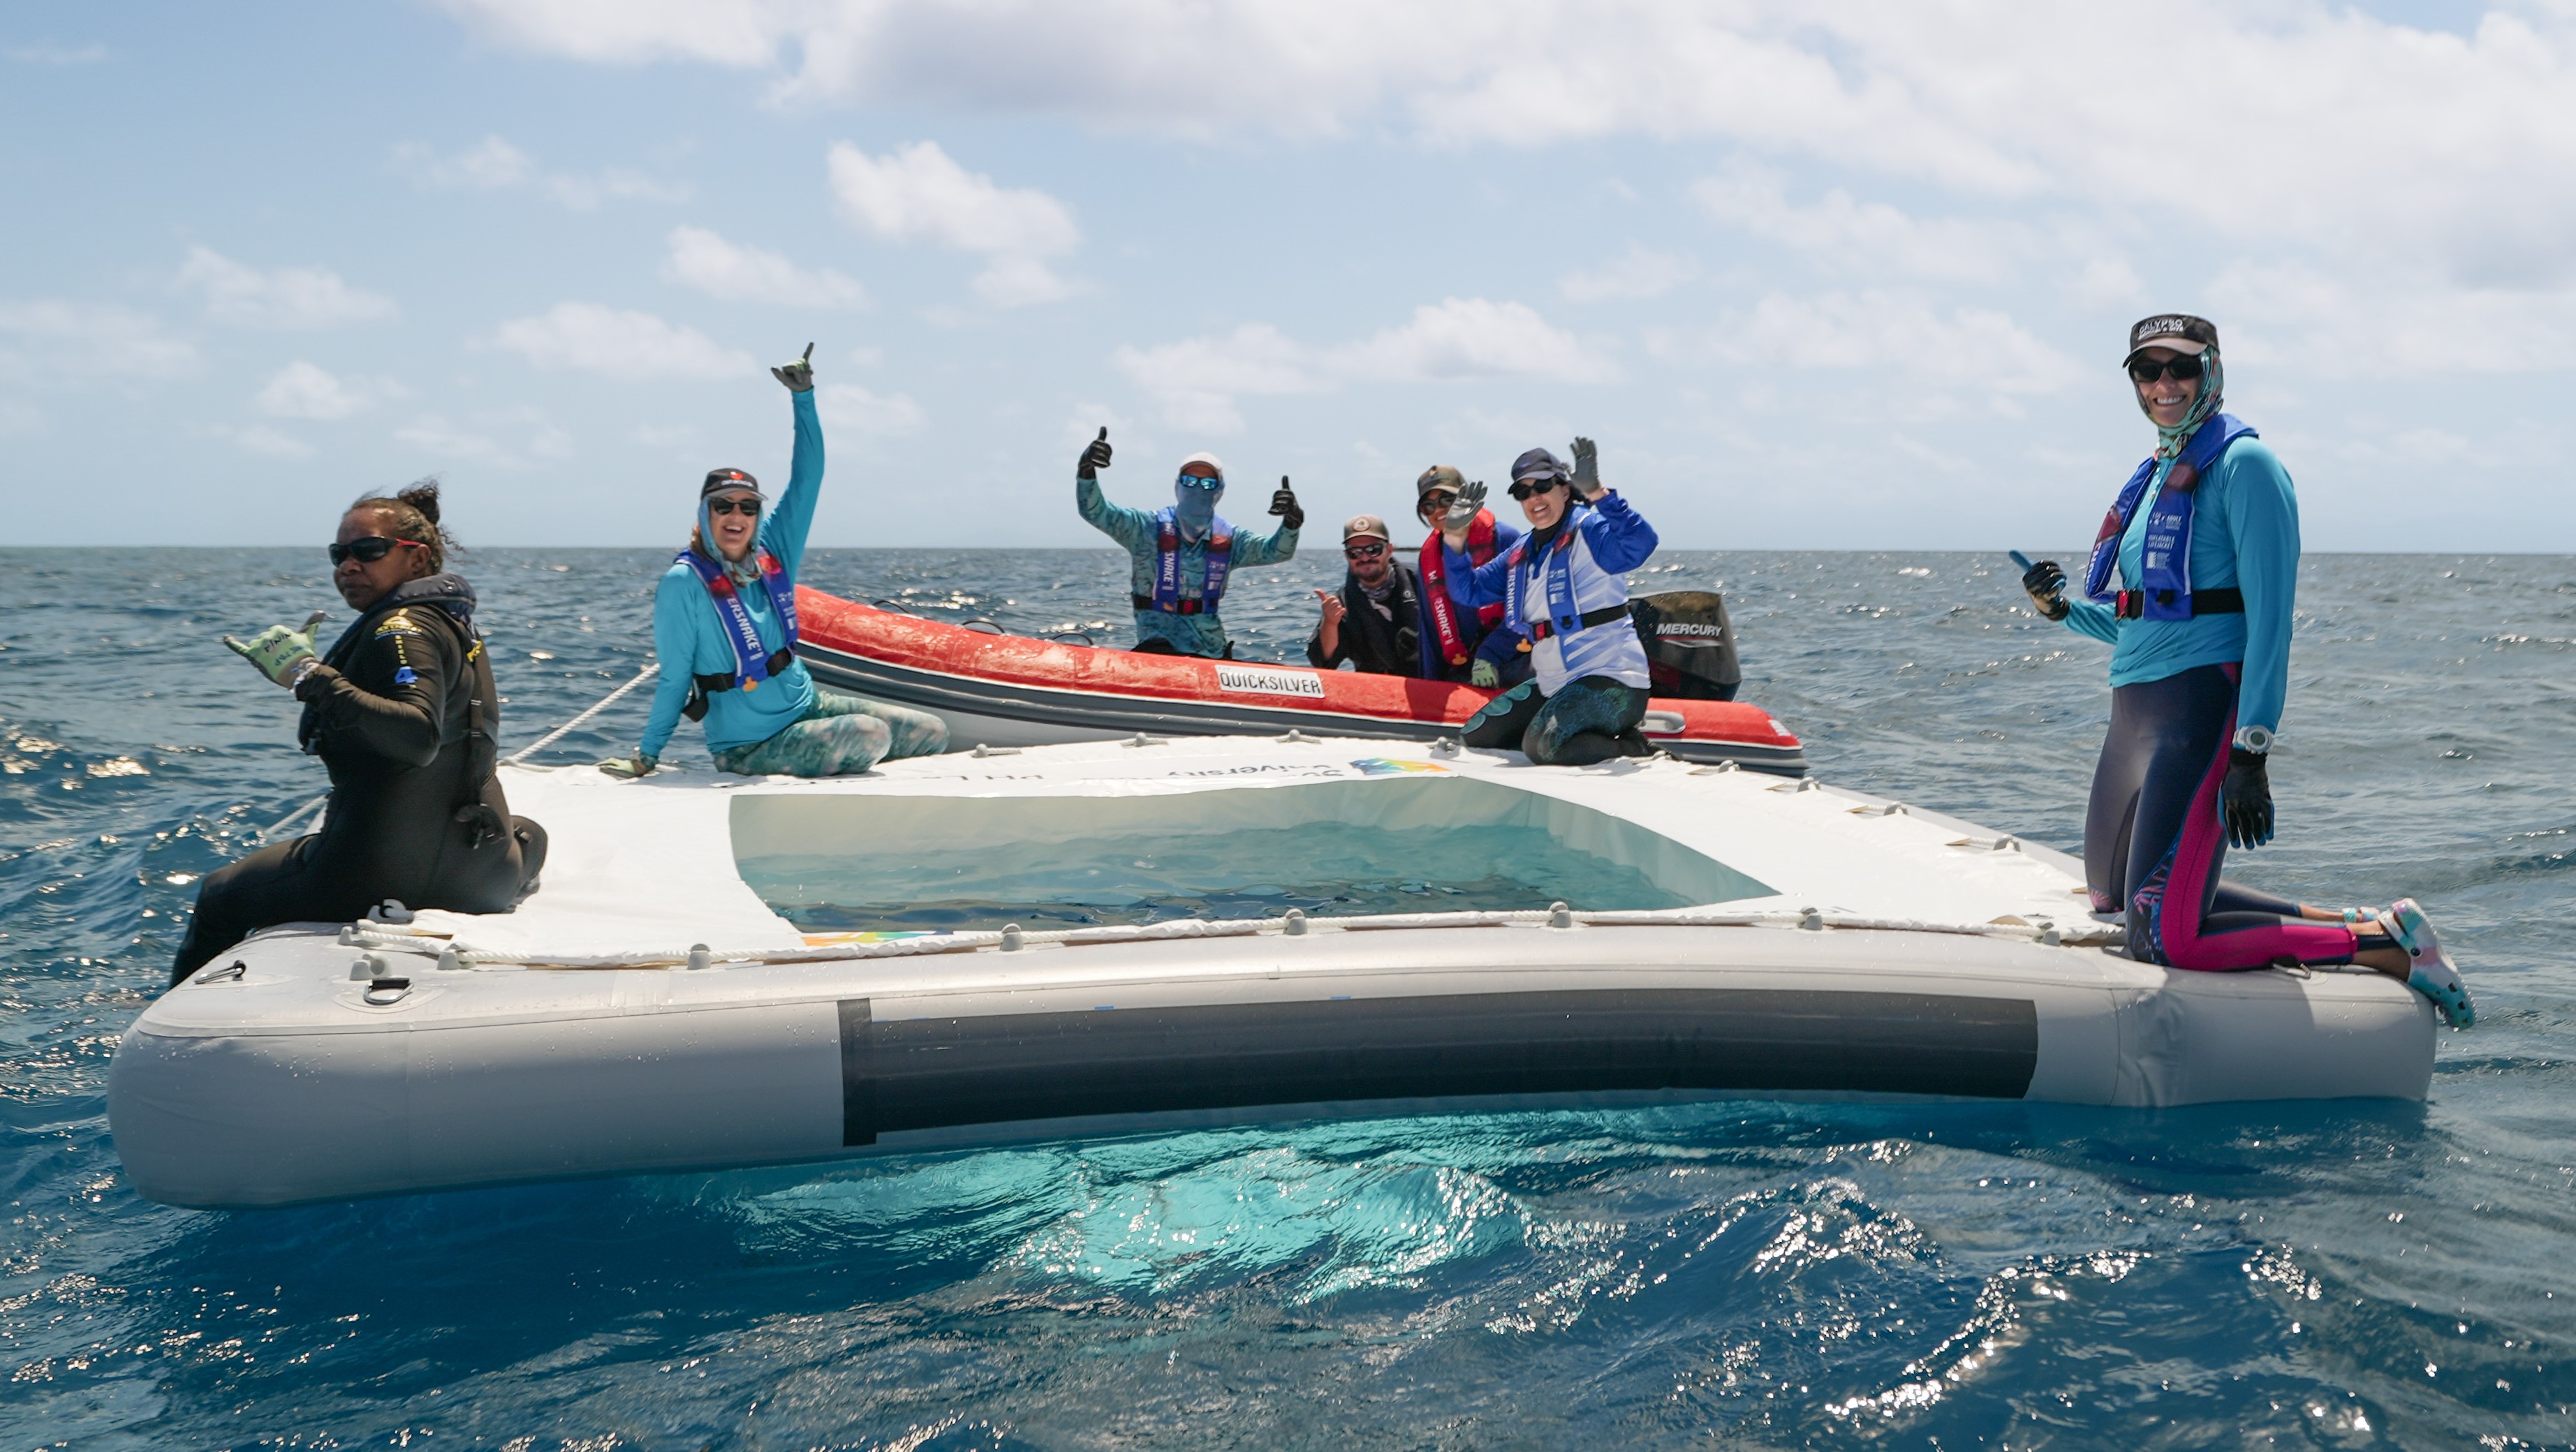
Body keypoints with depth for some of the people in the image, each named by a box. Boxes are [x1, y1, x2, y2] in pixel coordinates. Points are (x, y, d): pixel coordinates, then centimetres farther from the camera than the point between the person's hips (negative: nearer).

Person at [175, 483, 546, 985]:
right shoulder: (454, 622, 13)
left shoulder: (401, 628, -15)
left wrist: (311, 677, -33)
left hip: (381, 873, -8)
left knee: (218, 896, 16)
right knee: (531, 833, 45)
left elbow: (418, 736, -33)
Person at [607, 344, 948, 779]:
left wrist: (803, 397, -8)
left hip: (809, 705, 7)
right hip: (749, 745, -7)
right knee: (870, 735, -29)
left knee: (933, 733, 1)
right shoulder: (684, 584, -16)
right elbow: (675, 678, -9)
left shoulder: (772, 553, 0)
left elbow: (807, 480, 0)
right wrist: (646, 757, -6)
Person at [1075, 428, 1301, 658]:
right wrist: (1086, 472, -35)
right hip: (1160, 641, -5)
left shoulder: (1227, 539, 6)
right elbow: (1094, 511, -15)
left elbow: (1276, 550, -4)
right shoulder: (1149, 528, -5)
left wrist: (1291, 523, -27)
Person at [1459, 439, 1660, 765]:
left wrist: (1596, 493, -40)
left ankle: (1633, 749, -10)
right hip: (1553, 683, 10)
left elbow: (1640, 544, -31)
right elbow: (1469, 590, 20)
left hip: (1608, 678, -10)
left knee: (1543, 746, -32)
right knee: (1477, 735, 10)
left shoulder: (1587, 530, -10)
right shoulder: (1521, 553, 14)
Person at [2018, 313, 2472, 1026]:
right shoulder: (2155, 476, 18)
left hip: (2203, 704, -9)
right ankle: (2339, 922, 24)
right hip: (2136, 707, 9)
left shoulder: (2242, 463, -7)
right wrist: (2063, 608, 5)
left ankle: (2389, 947, -2)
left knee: (2164, 939, -15)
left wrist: (2251, 752, -22)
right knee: (2115, 896, 17)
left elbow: (2270, 617, -15)